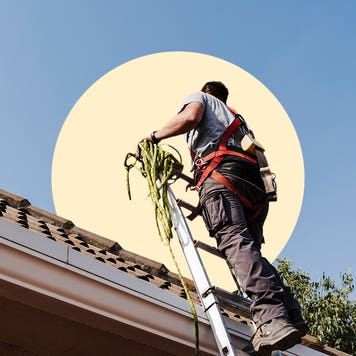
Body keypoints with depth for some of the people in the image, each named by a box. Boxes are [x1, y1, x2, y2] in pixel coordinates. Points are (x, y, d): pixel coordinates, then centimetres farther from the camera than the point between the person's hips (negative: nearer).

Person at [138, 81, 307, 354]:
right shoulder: (236, 116, 44)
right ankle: (291, 315, -14)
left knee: (235, 240, -24)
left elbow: (190, 117, 0)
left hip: (221, 170, -8)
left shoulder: (200, 97, 25)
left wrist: (155, 136, 11)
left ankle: (272, 320, -45)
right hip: (255, 184, 8)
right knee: (250, 250, 5)